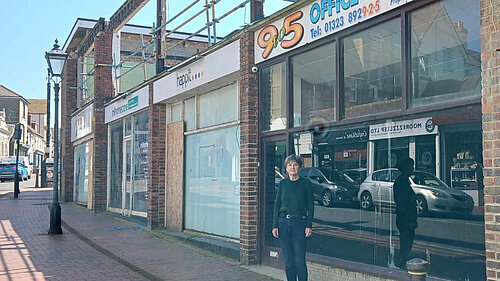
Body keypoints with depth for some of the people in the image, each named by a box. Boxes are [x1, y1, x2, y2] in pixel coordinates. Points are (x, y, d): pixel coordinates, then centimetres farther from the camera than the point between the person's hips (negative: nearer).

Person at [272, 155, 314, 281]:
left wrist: (309, 226, -7)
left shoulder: (305, 183, 1)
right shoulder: (282, 184, 7)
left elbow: (310, 206, 0)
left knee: (299, 260, -6)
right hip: (283, 223, 3)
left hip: (299, 223, -2)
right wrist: (275, 226, 1)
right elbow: (276, 205, 8)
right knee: (288, 260, 6)